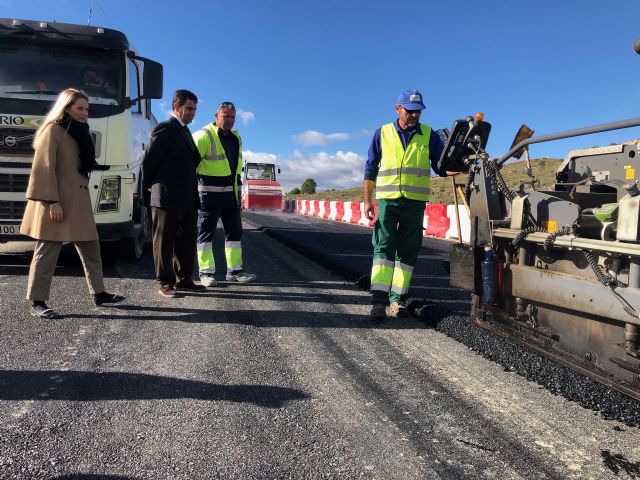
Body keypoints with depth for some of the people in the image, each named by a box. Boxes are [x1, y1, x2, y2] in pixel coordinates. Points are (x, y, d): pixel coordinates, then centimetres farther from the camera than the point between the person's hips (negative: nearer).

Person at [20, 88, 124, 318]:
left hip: (79, 202, 9)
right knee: (47, 252, -3)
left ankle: (99, 293, 22)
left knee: (91, 249, 12)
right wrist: (52, 202, -19)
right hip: (58, 204, -9)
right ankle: (37, 302, 5)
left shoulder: (80, 133, 18)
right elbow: (44, 168, -14)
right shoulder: (53, 130, -7)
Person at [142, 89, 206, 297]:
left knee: (186, 241, 12)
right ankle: (165, 283, 10)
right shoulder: (165, 129, -9)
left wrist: (192, 190, 15)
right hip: (167, 197, -8)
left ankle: (183, 279, 22)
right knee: (164, 242, 2)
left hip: (187, 199, 9)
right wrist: (149, 187, 3)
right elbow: (149, 161, -8)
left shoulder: (185, 131, 18)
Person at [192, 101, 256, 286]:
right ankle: (206, 273, 8)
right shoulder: (204, 136, -11)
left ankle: (235, 270, 19)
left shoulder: (236, 138, 14)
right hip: (209, 193, -7)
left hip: (231, 193, 8)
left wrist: (238, 191, 22)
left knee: (235, 231, 10)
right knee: (206, 233, 1)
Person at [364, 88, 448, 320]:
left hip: (415, 203, 2)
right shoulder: (383, 133, 6)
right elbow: (370, 169, 7)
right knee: (383, 248, -10)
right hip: (387, 200, -1)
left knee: (408, 252, 4)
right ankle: (379, 300, -12)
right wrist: (367, 201, 2)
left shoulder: (429, 135, 8)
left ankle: (397, 299, 13)